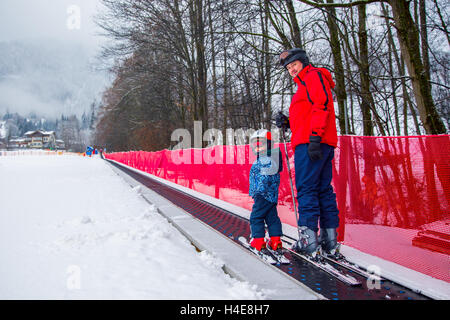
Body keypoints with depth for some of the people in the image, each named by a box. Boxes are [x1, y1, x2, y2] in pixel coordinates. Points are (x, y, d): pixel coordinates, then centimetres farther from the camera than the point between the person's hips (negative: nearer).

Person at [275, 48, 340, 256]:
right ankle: (330, 238, 9)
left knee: (306, 189, -11)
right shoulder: (305, 84, 30)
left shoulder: (313, 75, 1)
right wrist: (288, 123, 13)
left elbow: (321, 105, -15)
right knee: (324, 189, 7)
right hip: (325, 144, 10)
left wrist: (314, 137, -22)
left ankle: (308, 239, -13)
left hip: (311, 143, -10)